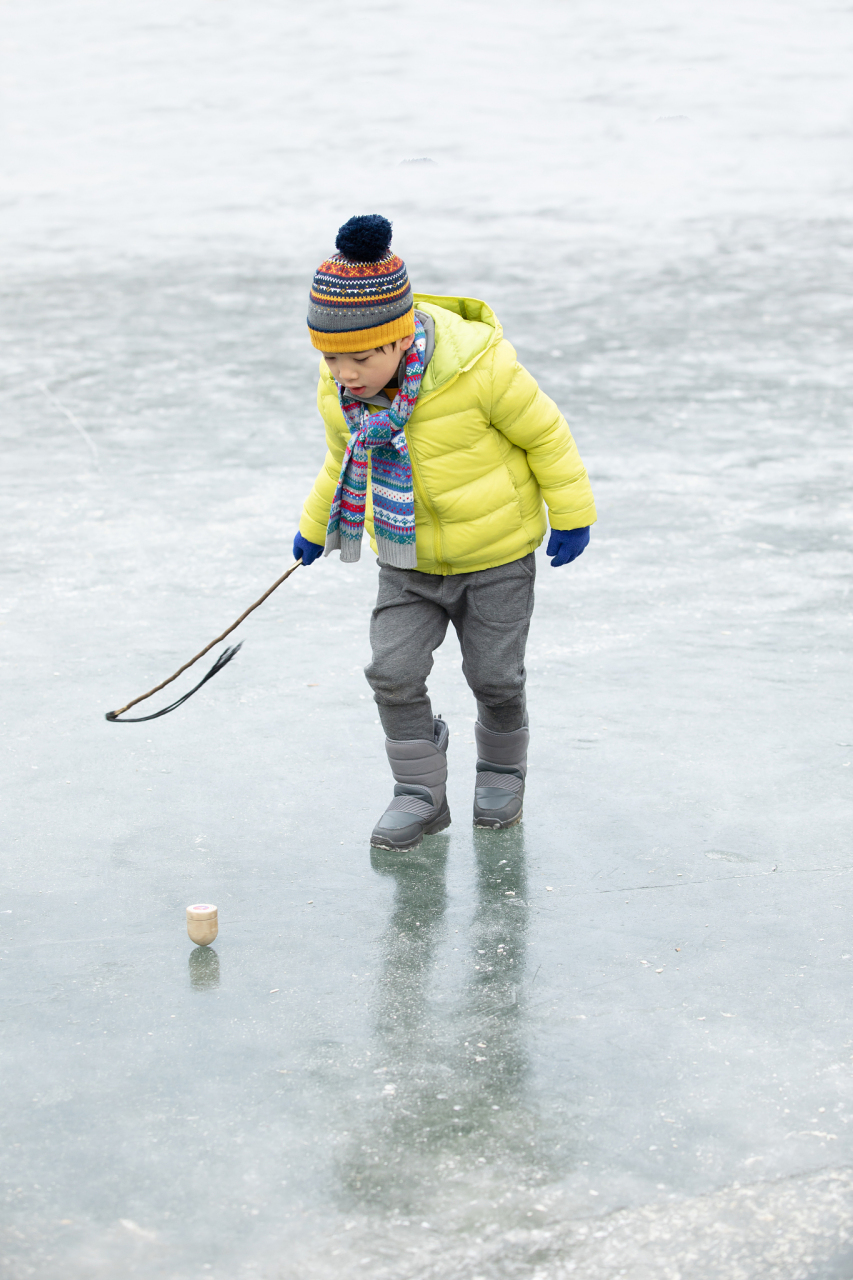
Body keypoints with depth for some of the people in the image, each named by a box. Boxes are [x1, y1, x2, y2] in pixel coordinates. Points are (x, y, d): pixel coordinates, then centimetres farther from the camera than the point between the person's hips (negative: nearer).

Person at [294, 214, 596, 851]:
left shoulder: (479, 367, -29)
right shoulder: (339, 389, -12)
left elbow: (544, 431, -14)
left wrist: (572, 514, -6)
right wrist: (315, 527, 21)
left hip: (495, 557, -4)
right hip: (406, 559, 4)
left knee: (494, 675, 9)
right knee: (394, 671, -4)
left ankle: (502, 769, 37)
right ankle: (422, 793, 13)